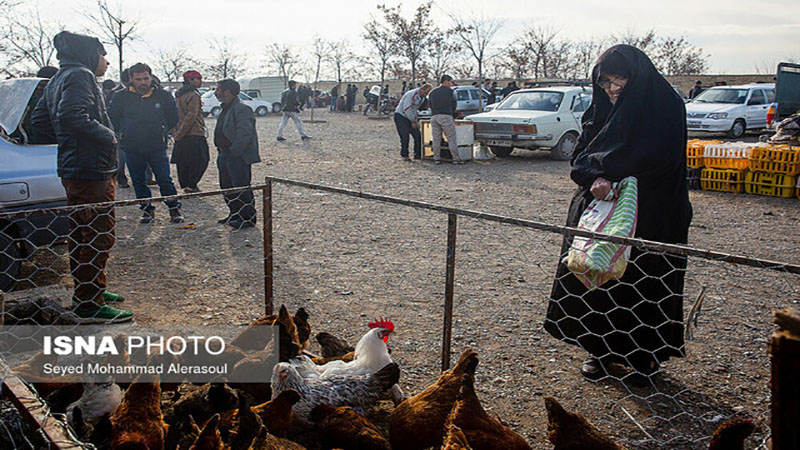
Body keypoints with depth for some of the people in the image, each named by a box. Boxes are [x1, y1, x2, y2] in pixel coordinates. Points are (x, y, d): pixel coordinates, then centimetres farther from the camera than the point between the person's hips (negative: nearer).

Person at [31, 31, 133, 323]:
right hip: (92, 170, -11)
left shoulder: (58, 80, 20)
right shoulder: (80, 75, -11)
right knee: (98, 237, -7)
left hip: (72, 169, 11)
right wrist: (106, 135, -16)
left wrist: (67, 137, 17)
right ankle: (89, 305, -2)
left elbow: (39, 119, 22)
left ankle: (87, 290, 33)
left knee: (82, 234, 20)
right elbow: (72, 115, -26)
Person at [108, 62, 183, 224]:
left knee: (164, 180, -3)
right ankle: (147, 210, 22)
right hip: (132, 148, 2)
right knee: (139, 181, 9)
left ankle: (174, 209, 10)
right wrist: (125, 133, 12)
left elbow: (173, 119, 13)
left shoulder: (163, 96, 0)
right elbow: (112, 119, 12)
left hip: (157, 147, -1)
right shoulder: (121, 97, -1)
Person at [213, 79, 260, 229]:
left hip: (238, 157, -10)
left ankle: (248, 218, 5)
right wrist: (222, 152, 16)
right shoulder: (226, 109, 16)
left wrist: (234, 152, -21)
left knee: (241, 188, -4)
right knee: (227, 187, 17)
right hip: (225, 157, 10)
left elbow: (244, 135, -26)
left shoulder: (242, 109, -17)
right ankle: (235, 214, 29)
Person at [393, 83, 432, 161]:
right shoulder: (411, 94, -22)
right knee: (405, 136, -12)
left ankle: (417, 154, 7)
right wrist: (413, 121, -20)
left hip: (411, 117, 8)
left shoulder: (422, 97, 4)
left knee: (417, 136, -1)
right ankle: (404, 155, -3)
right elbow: (406, 109, -25)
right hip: (401, 116, -8)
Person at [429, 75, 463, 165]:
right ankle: (456, 158, -2)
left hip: (434, 117, 4)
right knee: (452, 138, -1)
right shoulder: (450, 91, 4)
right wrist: (453, 115, 24)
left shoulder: (432, 92, 17)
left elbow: (430, 105, 15)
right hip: (446, 116, -4)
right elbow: (454, 105, 8)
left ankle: (436, 158, 8)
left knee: (436, 139, 9)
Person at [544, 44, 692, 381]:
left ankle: (646, 356, 17)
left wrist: (606, 174, -21)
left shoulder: (665, 107, -7)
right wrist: (595, 178, -19)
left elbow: (660, 158, -18)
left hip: (651, 216, -5)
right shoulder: (601, 110, 10)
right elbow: (580, 157, 3)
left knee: (643, 283, 1)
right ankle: (600, 349, 19)